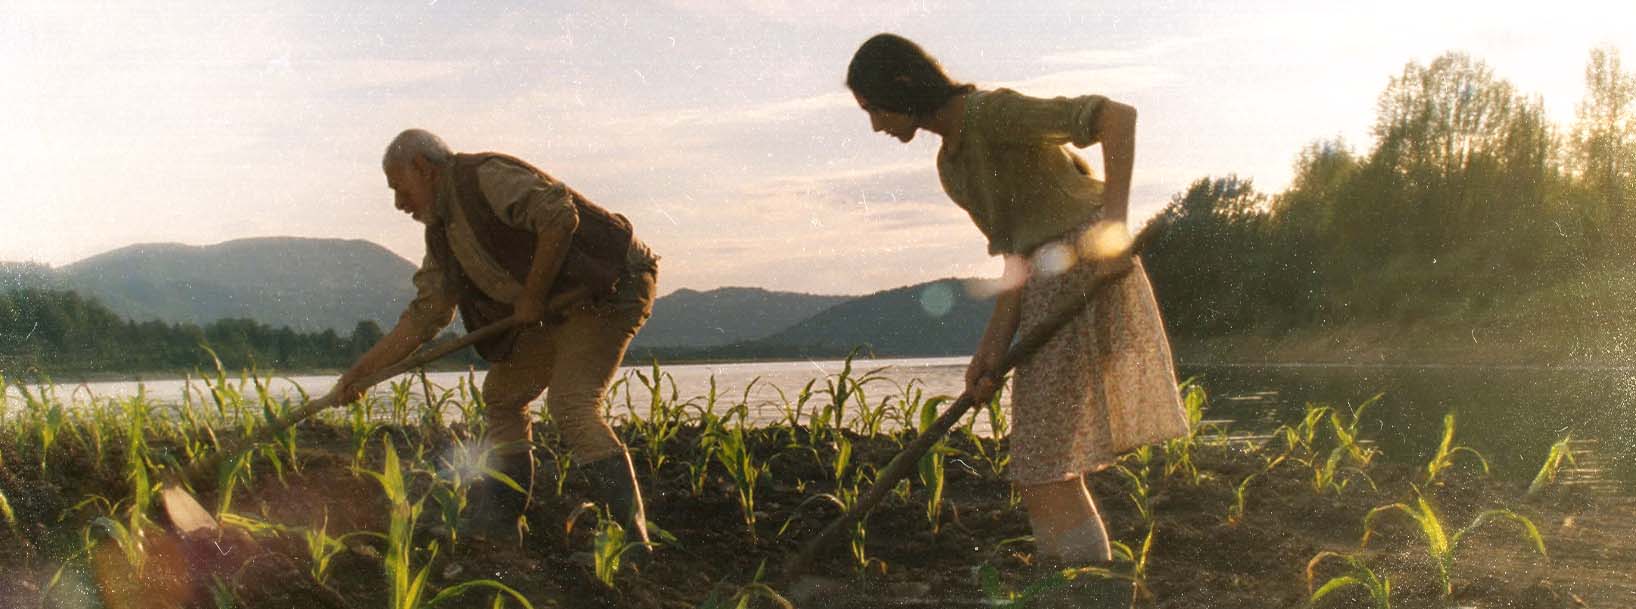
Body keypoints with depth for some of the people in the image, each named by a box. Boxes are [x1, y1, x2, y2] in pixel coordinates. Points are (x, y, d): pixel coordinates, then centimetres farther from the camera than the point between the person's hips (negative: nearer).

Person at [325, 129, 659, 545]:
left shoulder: (487, 176, -15)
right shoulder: (442, 233, 14)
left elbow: (561, 217, -28)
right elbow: (425, 314, 16)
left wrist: (532, 297, -19)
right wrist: (361, 371, 12)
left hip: (610, 283, -10)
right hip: (560, 307, 10)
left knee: (571, 406, -21)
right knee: (502, 395, 13)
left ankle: (632, 539, -20)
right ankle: (493, 533, 20)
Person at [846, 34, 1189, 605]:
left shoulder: (993, 113, -12)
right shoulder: (952, 163, 16)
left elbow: (1117, 114, -21)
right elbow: (1018, 256, 11)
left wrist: (1113, 215, -33)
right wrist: (993, 344, 0)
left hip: (1088, 281, -10)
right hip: (1049, 299, 10)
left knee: (1043, 472, -9)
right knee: (1045, 472, 12)